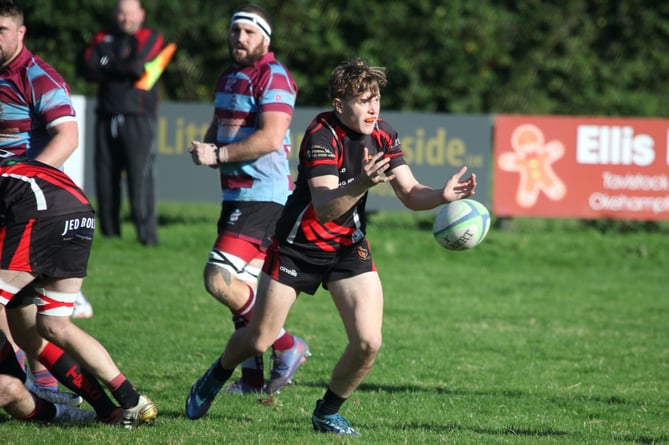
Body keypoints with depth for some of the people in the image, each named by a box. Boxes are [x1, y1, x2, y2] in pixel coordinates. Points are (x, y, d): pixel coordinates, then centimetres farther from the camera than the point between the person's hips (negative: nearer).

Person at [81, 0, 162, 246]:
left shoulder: (150, 38, 5)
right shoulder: (103, 38, 17)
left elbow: (137, 66, -12)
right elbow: (89, 69, 1)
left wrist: (107, 65, 1)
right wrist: (122, 70, -8)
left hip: (138, 118, -5)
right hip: (107, 119, 5)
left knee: (140, 177, -13)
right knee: (105, 178, 2)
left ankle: (147, 233, -16)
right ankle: (109, 233, 8)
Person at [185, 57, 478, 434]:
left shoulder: (383, 136, -6)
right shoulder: (322, 136, -24)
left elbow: (411, 194, -6)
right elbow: (324, 208, -35)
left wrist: (442, 195, -27)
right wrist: (361, 184, -52)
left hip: (350, 248, 4)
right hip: (298, 245, -4)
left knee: (368, 342, -13)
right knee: (258, 340, 4)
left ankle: (328, 412, 12)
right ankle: (216, 378, 38)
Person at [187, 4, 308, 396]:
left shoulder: (273, 77, -11)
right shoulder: (229, 77, 17)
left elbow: (271, 137, -22)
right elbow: (219, 126, 29)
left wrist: (219, 154, -17)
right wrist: (205, 148, 6)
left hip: (263, 196, -10)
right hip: (237, 195, 10)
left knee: (219, 280, -18)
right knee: (247, 288, 10)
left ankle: (286, 347, -8)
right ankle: (252, 377, 16)